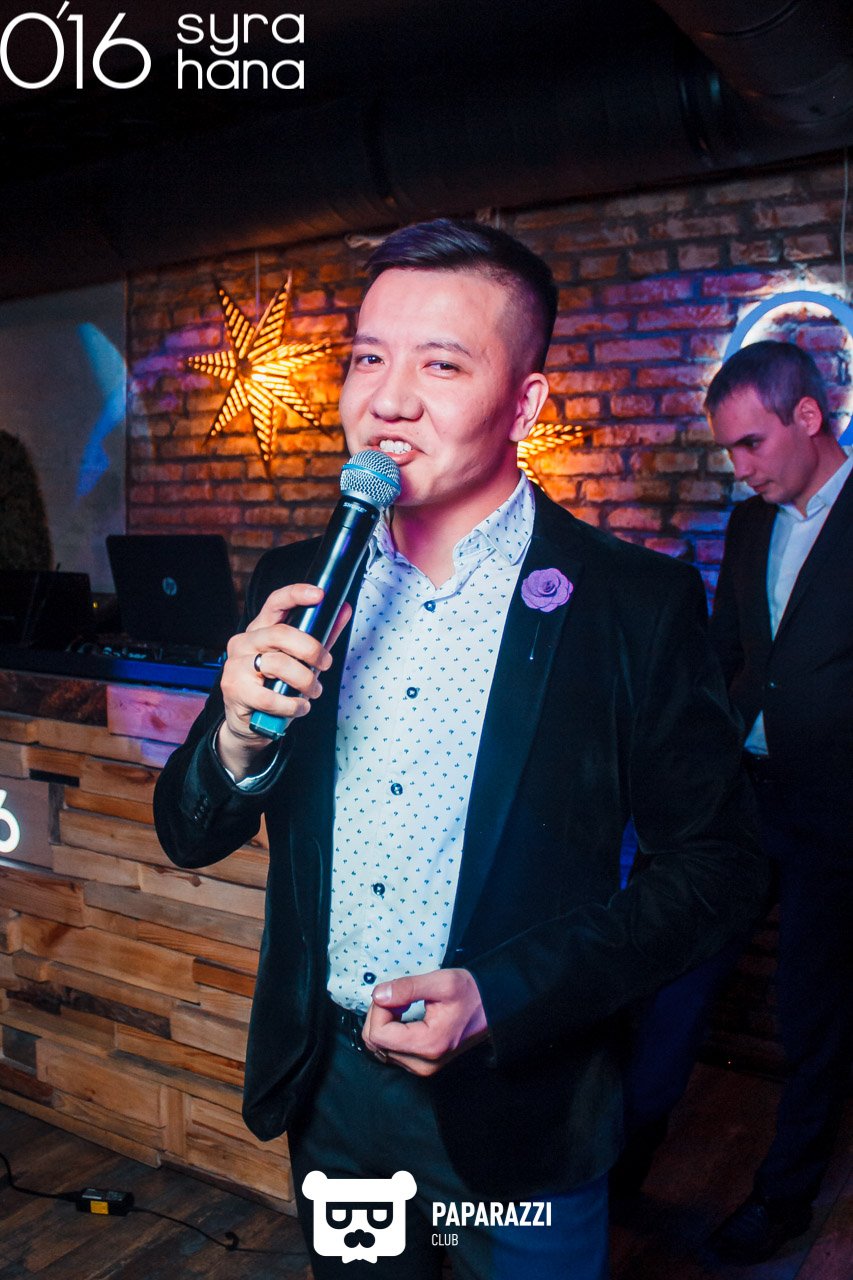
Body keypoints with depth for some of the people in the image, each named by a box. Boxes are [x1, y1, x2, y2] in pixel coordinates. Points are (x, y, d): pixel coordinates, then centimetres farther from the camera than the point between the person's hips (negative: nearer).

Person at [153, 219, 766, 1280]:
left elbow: (717, 868, -10)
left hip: (518, 1115, -3)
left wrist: (503, 997, -20)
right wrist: (243, 735, -21)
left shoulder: (640, 606, -14)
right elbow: (190, 836, 1)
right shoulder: (297, 591, -3)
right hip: (326, 1086, 4)